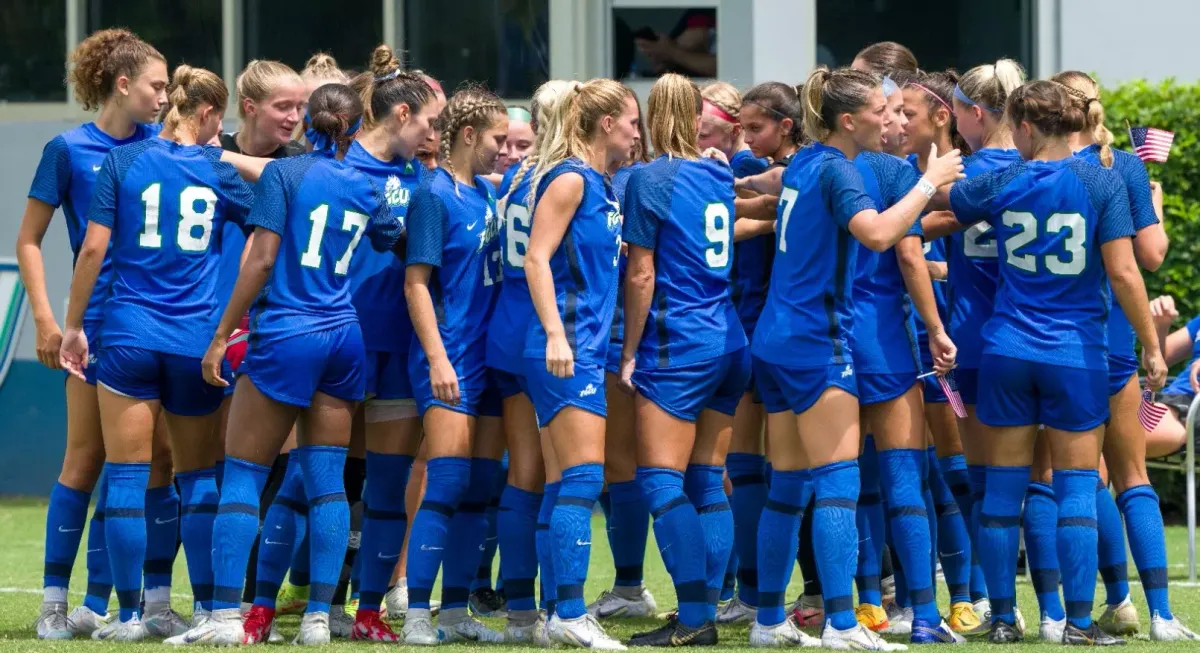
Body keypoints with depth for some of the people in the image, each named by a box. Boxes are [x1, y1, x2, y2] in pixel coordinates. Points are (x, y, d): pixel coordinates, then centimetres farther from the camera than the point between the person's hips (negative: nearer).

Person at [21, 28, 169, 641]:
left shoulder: (160, 145, 9)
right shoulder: (69, 149, -2)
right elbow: (29, 239, 1)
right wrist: (45, 319, -5)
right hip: (100, 320, -4)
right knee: (85, 460, -3)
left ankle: (98, 603, 5)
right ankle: (54, 601, 6)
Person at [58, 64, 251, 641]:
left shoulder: (124, 162, 0)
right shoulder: (219, 171, 3)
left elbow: (93, 249, -4)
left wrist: (73, 326, 2)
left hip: (129, 334, -1)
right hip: (196, 342, 1)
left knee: (126, 475, 1)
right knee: (198, 475, 12)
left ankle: (130, 615, -1)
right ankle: (206, 608, 11)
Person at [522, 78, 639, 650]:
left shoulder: (601, 186, 18)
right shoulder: (569, 178, -9)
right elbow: (536, 257, -16)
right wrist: (555, 334, -23)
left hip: (586, 348, 10)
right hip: (564, 349, -10)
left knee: (572, 483, 9)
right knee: (584, 477, -13)